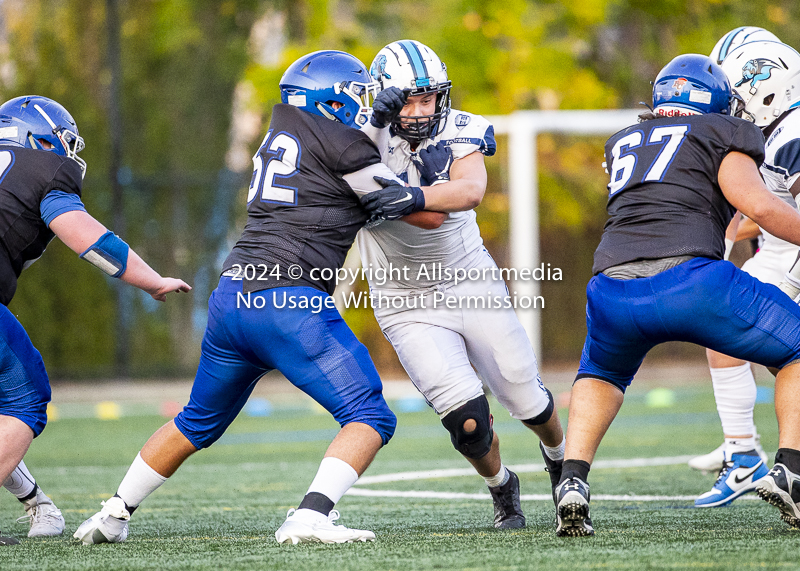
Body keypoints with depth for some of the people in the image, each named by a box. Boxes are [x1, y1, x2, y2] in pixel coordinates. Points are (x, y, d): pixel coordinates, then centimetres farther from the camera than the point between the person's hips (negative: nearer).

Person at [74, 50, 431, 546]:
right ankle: (311, 517, -24)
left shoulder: (284, 128, 21)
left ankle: (114, 515, 33)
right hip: (290, 303, -8)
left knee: (199, 422, 26)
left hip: (232, 296, 8)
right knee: (370, 418, -6)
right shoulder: (343, 145, -2)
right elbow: (410, 209, 3)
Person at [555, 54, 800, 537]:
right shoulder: (721, 136, 14)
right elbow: (758, 206, 0)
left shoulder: (622, 144, 29)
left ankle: (573, 482, 14)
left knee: (601, 375, 35)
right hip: (690, 279, -5)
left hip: (613, 288, 5)